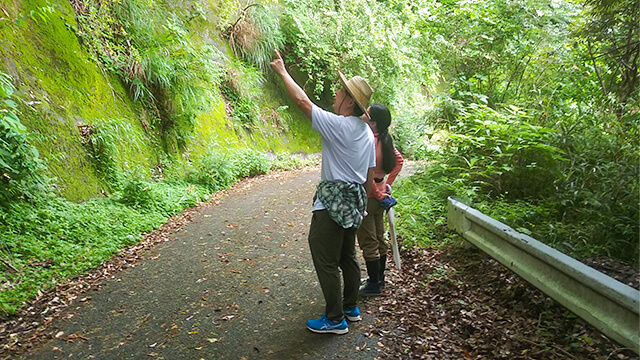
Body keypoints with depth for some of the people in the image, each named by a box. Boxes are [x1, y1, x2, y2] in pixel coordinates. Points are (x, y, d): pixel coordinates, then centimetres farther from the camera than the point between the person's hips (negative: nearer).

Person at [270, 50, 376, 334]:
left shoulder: (338, 125, -18)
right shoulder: (367, 133, 9)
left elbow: (302, 101, -16)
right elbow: (370, 175, 14)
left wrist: (282, 72, -3)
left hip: (333, 203, -9)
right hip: (354, 203, 9)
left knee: (326, 262, 1)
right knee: (347, 256, 20)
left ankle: (335, 319, 10)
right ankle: (350, 308, 32)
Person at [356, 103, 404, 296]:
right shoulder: (384, 140, 3)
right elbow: (399, 161, 15)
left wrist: (379, 195, -13)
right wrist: (387, 184, 14)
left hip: (368, 197, -9)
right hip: (378, 195, 9)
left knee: (368, 243, 4)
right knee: (379, 239, 19)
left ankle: (374, 284, 17)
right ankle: (379, 278, 34)